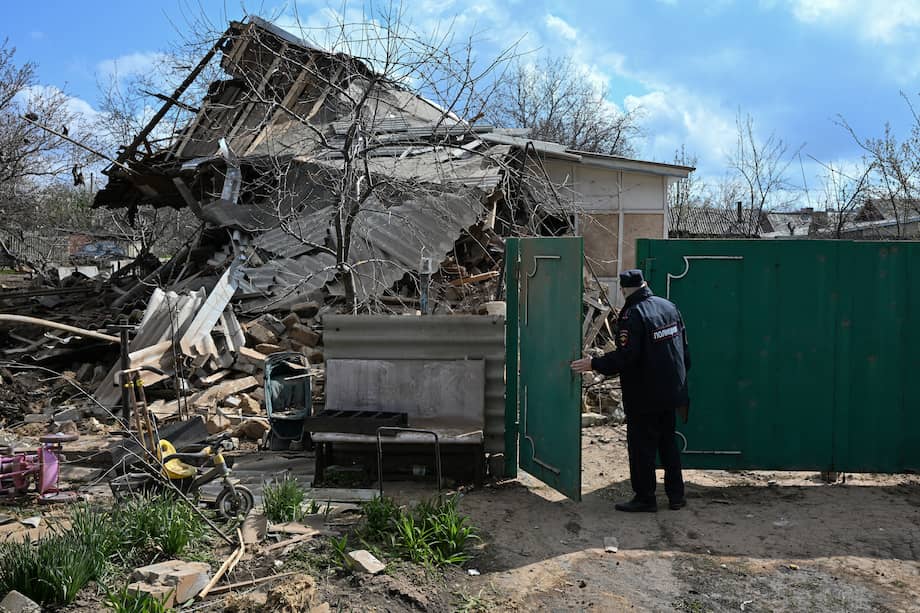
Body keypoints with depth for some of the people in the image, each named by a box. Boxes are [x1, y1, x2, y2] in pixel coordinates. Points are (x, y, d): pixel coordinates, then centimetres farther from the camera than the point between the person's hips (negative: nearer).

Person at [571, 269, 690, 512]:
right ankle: (676, 495, 24)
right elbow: (684, 348, 13)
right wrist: (680, 376, 24)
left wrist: (594, 364, -16)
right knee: (668, 443, 18)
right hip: (671, 392, 8)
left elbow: (625, 357, -25)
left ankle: (645, 498, 10)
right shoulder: (669, 307, 7)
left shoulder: (632, 315, -17)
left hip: (644, 397, -8)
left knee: (641, 447, 3)